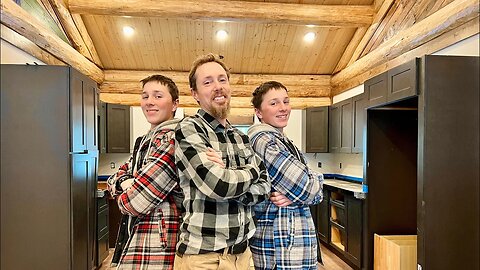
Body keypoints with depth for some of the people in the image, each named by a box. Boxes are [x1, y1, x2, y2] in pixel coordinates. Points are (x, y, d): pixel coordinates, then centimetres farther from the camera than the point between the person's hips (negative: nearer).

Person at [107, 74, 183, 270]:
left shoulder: (171, 138, -17)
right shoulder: (145, 141, 13)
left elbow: (137, 201, -21)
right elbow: (115, 178, 12)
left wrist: (124, 199, 1)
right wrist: (124, 182, -9)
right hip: (138, 238, 8)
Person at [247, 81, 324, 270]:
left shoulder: (284, 142, 12)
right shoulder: (264, 140, -17)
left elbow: (316, 192, 5)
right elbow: (306, 189, -22)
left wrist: (294, 195, -15)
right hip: (280, 247, -8)